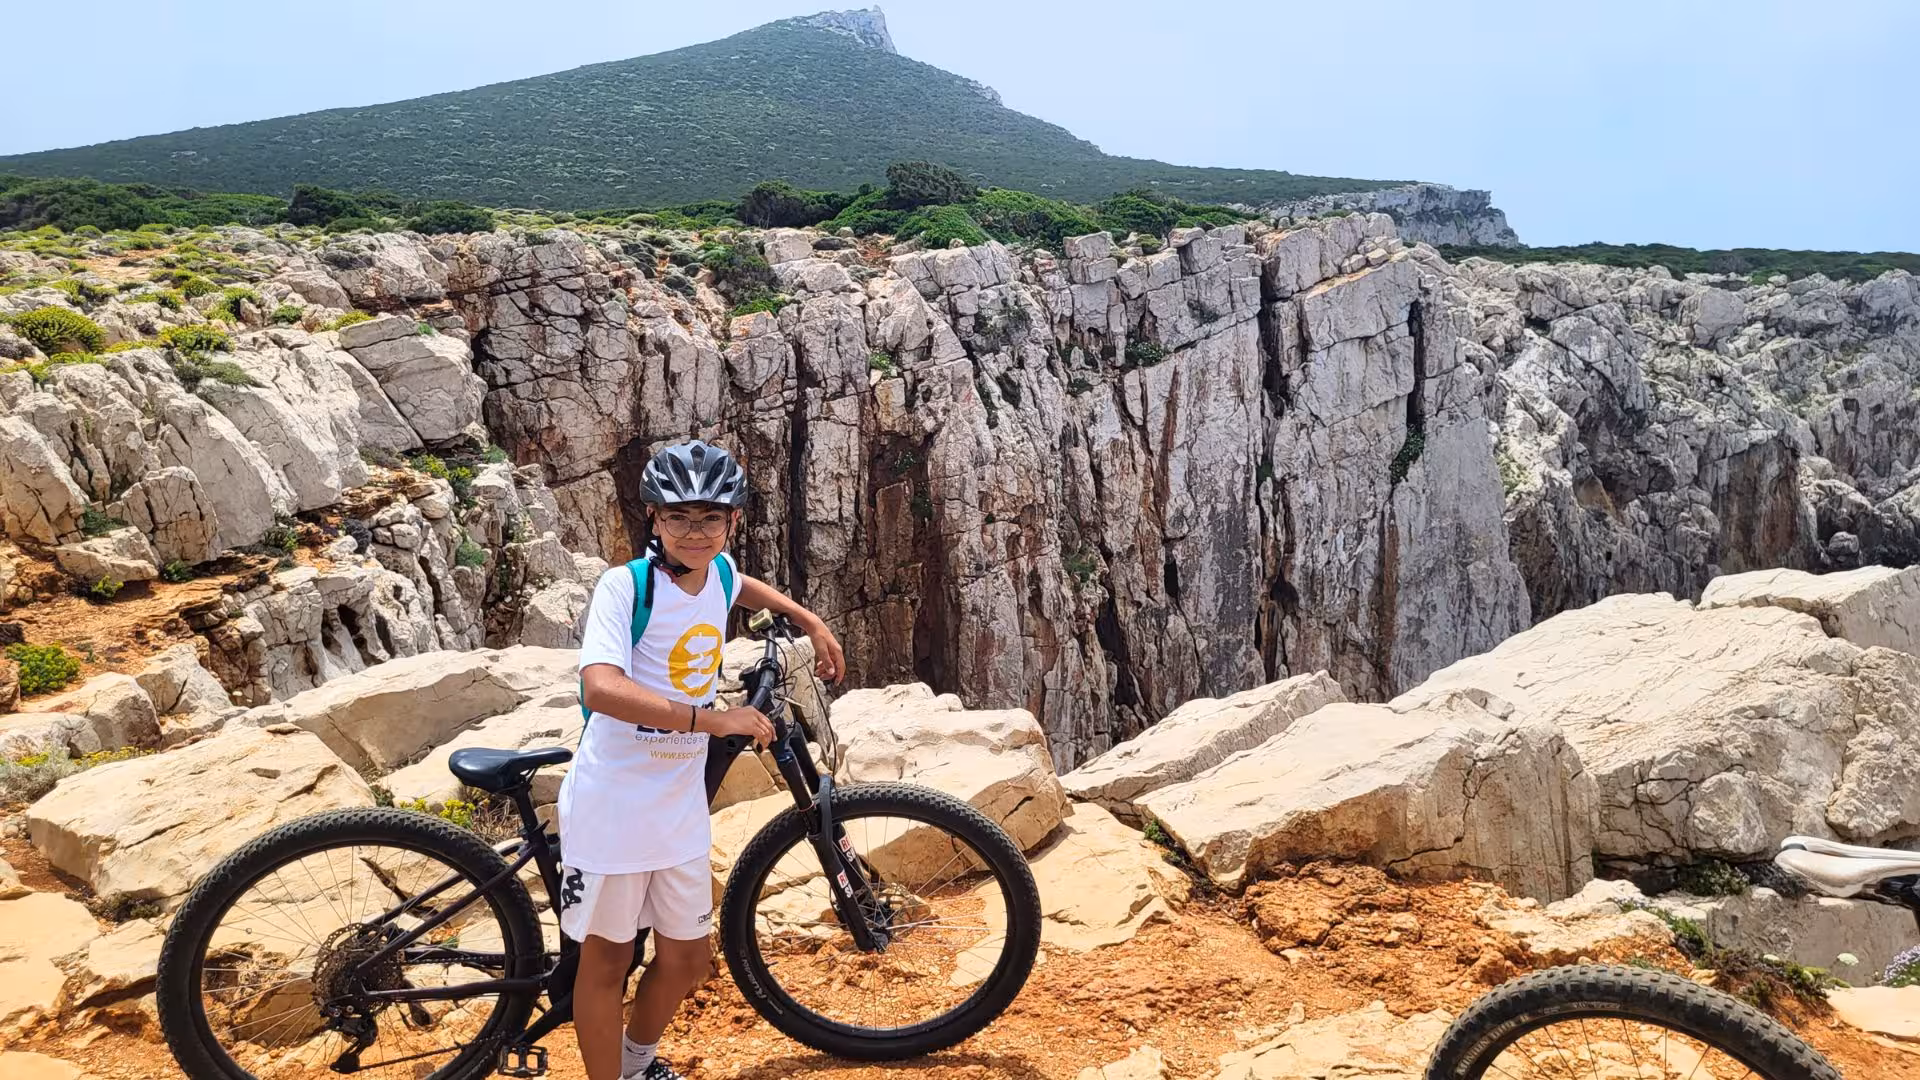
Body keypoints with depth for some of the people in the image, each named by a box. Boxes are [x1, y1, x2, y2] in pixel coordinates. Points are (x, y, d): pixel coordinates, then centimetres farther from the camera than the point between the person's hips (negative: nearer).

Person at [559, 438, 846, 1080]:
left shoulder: (719, 571, -1)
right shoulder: (626, 585, -20)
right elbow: (600, 688, -36)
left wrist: (812, 624, 21)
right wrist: (711, 719, -40)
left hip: (680, 805, 6)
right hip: (612, 805, -6)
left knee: (687, 960, 17)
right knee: (607, 959, 10)